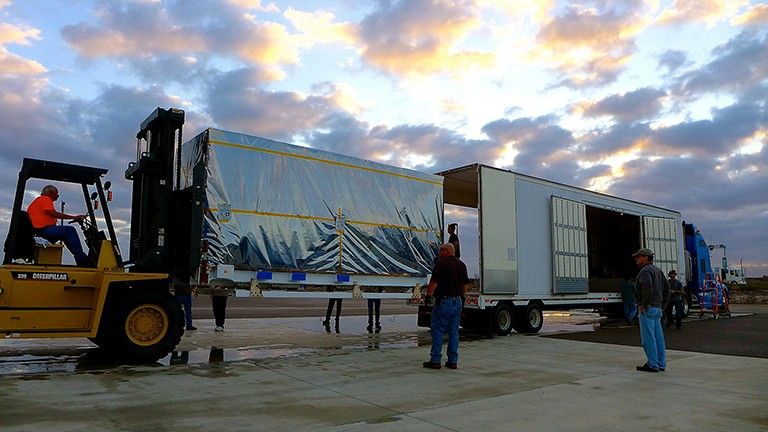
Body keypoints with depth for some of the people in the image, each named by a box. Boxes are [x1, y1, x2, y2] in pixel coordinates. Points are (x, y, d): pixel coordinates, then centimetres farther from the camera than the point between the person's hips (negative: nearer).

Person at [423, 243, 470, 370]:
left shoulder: (441, 263, -11)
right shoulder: (461, 264, 12)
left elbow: (434, 282, -15)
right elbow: (465, 285, 17)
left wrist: (428, 294, -3)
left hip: (443, 301, -7)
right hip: (457, 301, 7)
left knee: (437, 331, 0)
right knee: (454, 332, 11)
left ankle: (435, 360, 2)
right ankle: (453, 361, 13)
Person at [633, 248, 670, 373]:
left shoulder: (645, 271, -13)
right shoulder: (658, 270, 17)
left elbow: (647, 286, -29)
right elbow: (666, 286, 21)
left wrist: (644, 304, -22)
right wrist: (659, 299, 17)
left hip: (647, 308, -10)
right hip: (657, 308, 10)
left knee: (648, 337, -5)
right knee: (658, 336, 11)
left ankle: (652, 364, -3)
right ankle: (661, 364, 16)